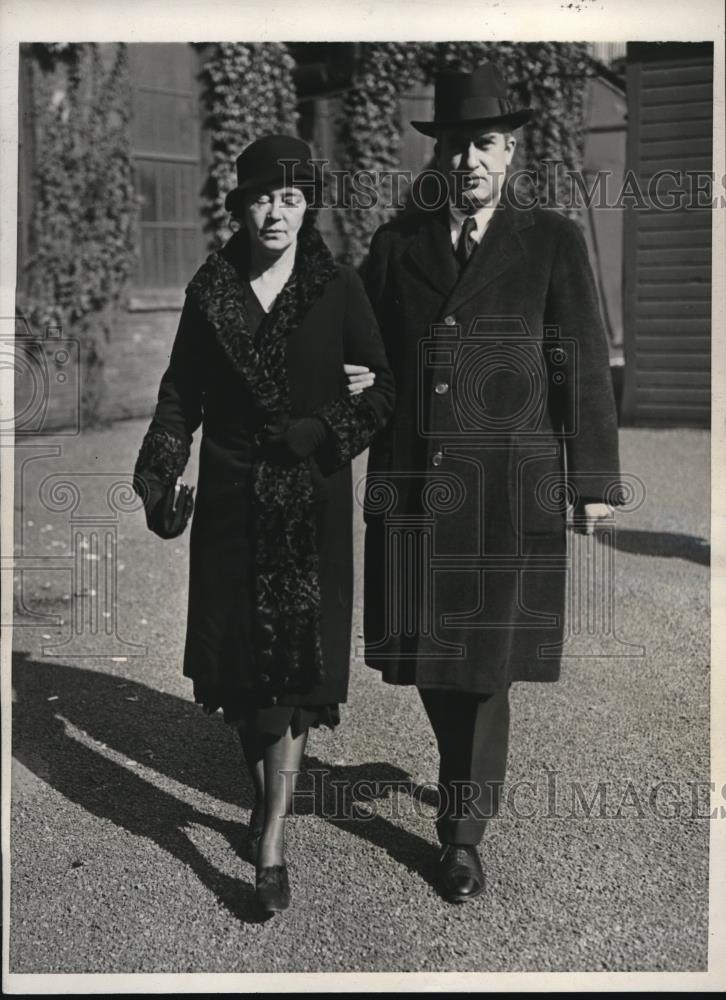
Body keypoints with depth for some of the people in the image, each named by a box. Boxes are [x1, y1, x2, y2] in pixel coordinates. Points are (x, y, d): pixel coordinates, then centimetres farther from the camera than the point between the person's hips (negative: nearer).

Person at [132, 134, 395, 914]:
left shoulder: (339, 290, -1)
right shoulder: (209, 290, 4)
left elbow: (382, 392, 0)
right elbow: (180, 394, 6)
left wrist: (315, 434, -15)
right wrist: (158, 481, -4)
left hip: (310, 504, -2)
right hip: (231, 499, 2)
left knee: (293, 665, -3)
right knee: (237, 661, 8)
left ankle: (271, 841, 3)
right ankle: (266, 797, 30)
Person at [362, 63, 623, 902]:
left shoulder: (552, 242, 3)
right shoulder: (396, 242, 9)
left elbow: (582, 366, 2)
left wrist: (594, 481, -1)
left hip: (511, 492, -2)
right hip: (413, 487, 2)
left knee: (488, 665, 1)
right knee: (427, 653, 9)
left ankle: (463, 832, 17)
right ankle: (468, 778, 37)